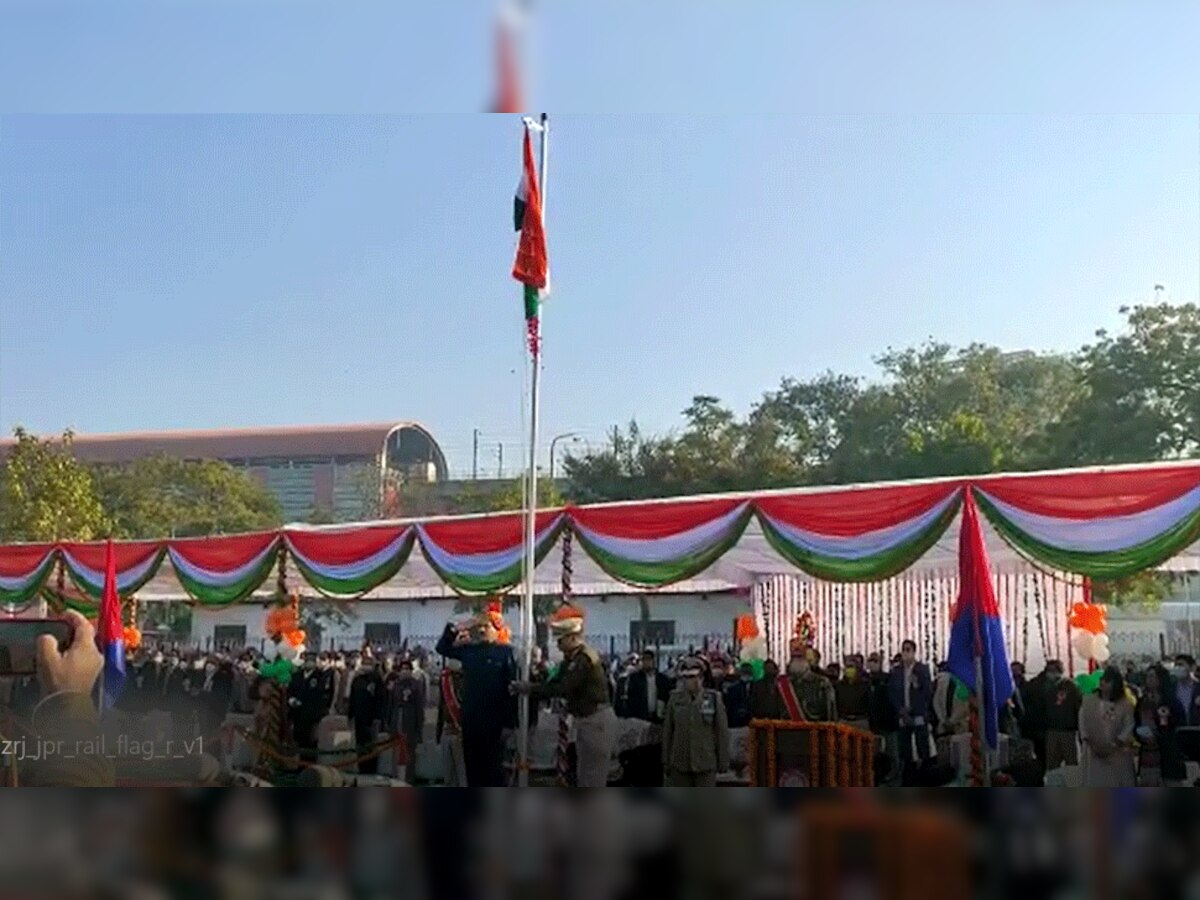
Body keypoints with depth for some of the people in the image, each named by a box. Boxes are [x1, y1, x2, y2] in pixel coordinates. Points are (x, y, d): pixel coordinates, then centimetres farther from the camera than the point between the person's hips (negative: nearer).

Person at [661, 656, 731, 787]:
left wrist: (723, 760, -1)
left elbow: (722, 731, -1)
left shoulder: (714, 698, -4)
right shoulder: (675, 699, 2)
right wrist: (665, 761, 5)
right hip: (680, 763, 2)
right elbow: (667, 731, 5)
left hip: (706, 763, -2)